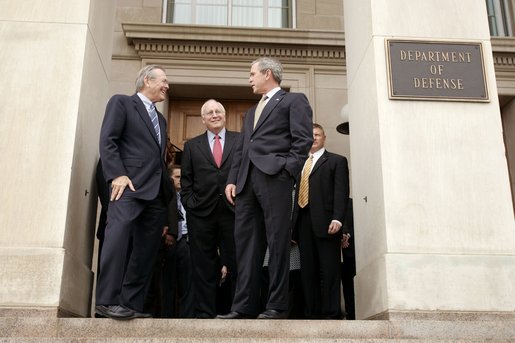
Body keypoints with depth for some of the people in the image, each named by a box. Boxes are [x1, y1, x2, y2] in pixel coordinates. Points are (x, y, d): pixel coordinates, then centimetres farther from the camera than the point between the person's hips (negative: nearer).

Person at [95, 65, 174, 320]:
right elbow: (107, 140, -6)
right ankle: (107, 300, -21)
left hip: (156, 191, 8)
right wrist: (118, 175, -18)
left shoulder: (160, 119, 29)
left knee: (147, 249, 2)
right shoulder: (121, 103, 7)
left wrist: (169, 189, 15)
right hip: (130, 185, -7)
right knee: (119, 234, -23)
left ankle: (132, 303, 4)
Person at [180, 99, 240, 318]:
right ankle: (205, 313, 11)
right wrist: (189, 203, 1)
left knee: (236, 264, -1)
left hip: (233, 210, -1)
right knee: (204, 267, 5)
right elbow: (185, 179, 12)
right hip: (201, 213, 2)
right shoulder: (192, 145, 15)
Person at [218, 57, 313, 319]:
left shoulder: (294, 100, 10)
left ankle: (277, 305, -3)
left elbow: (303, 139, -2)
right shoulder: (251, 112, 31)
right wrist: (232, 179, 11)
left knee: (277, 241, -6)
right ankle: (244, 305, 3)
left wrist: (287, 171, -13)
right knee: (246, 242, 1)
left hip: (274, 177, -7)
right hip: (246, 180, 7)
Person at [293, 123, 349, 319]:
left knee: (329, 270, -5)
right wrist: (293, 221, 8)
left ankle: (331, 314, -1)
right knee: (308, 270, 2)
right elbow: (298, 194, 19)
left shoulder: (336, 161, 9)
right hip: (303, 221, 5)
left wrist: (337, 219, -16)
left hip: (325, 221, -5)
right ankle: (311, 313, 6)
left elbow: (341, 191, -3)